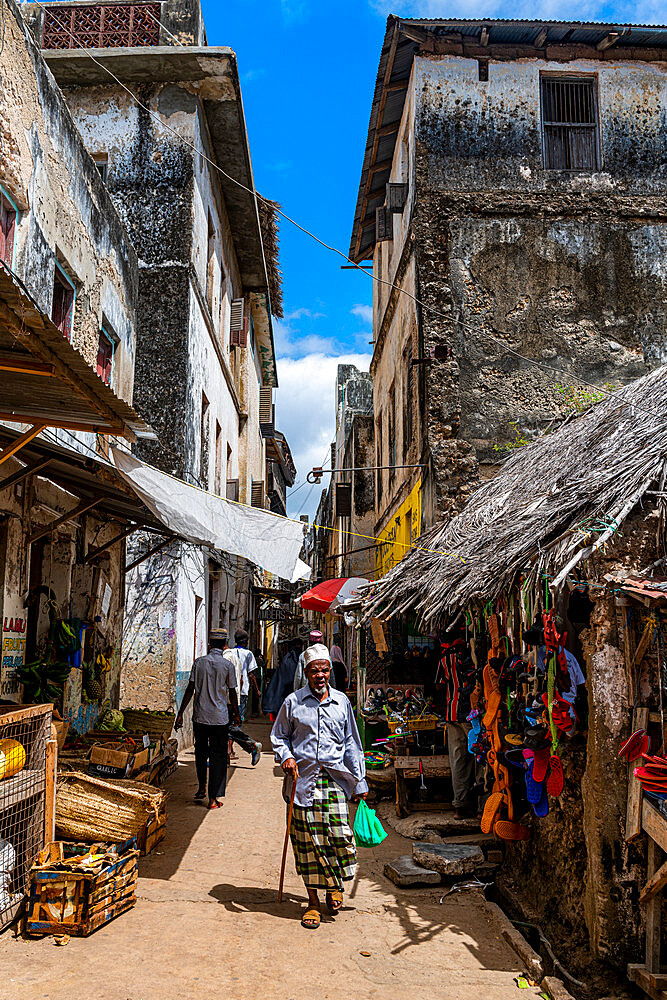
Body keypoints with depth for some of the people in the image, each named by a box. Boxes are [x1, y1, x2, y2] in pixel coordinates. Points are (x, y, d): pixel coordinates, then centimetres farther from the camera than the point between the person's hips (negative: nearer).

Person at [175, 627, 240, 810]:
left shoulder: (199, 662, 0)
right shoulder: (227, 665, -5)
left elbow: (190, 689, -1)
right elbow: (232, 693, 1)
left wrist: (180, 713, 5)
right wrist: (236, 714, 16)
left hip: (200, 716, 2)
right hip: (220, 718, -2)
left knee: (201, 752, 22)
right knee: (217, 757, 4)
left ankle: (201, 787, 30)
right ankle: (213, 798, 6)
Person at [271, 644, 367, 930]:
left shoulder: (341, 701, 9)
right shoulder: (293, 702, 4)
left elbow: (352, 743, 14)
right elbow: (279, 736, 14)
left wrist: (360, 782, 12)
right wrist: (286, 756, -7)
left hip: (335, 777, 1)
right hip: (303, 777, -1)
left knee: (339, 833, -7)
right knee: (308, 839, 1)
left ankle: (334, 886, 22)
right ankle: (313, 901, 17)